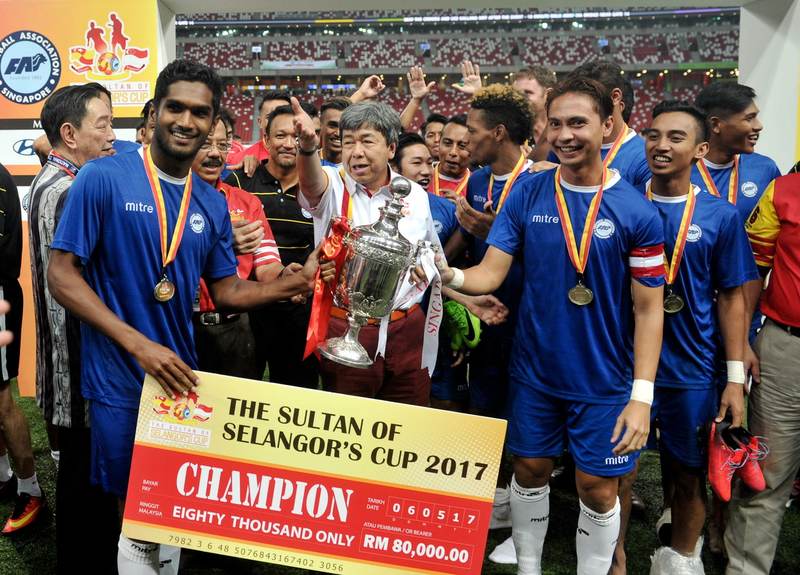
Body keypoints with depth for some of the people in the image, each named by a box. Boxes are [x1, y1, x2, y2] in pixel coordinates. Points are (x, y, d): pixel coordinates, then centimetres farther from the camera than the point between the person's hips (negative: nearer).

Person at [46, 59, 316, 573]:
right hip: (120, 379, -5)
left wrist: (297, 283, -8)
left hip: (180, 376, 5)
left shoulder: (212, 203, 5)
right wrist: (139, 345, -21)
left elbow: (227, 290, 8)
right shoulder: (103, 178, -10)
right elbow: (62, 276, -12)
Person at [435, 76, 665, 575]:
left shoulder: (637, 212, -11)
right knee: (530, 469, 16)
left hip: (604, 379, -2)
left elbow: (649, 310, -9)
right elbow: (490, 274, -6)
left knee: (597, 486, 8)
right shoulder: (527, 196, -4)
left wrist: (642, 395, -14)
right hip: (535, 369, 3)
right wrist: (450, 275, -29)